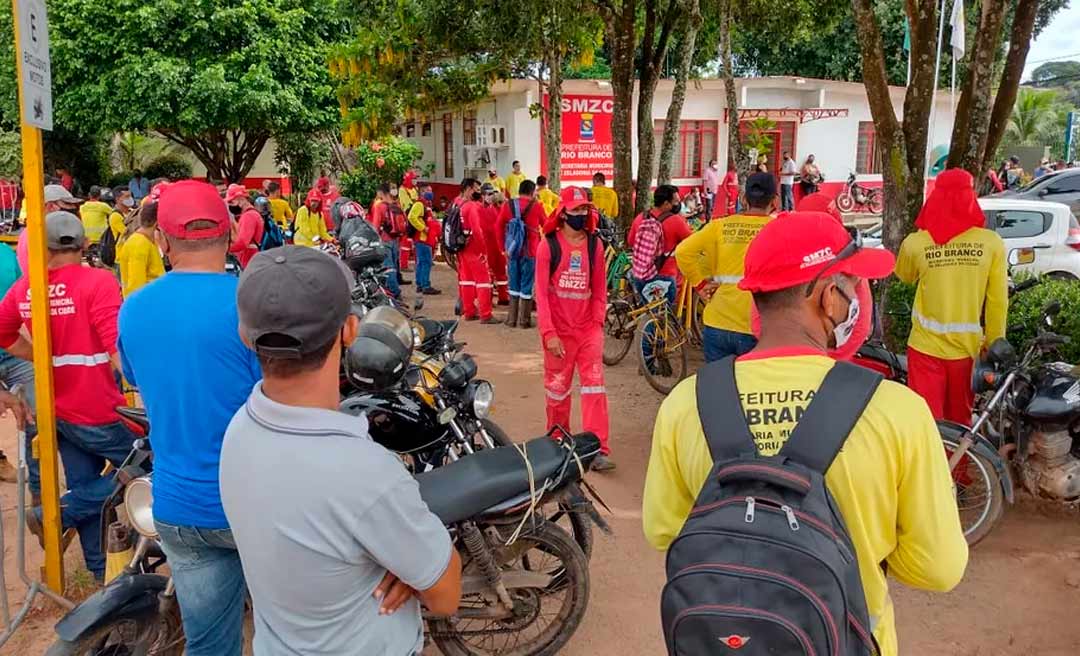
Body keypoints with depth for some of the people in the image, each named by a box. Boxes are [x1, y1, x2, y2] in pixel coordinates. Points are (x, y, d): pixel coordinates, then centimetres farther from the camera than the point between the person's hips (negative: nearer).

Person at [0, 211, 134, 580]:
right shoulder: (98, 281, -19)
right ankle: (55, 513, 5)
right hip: (99, 411, -7)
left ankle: (100, 570, 28)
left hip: (58, 411, 7)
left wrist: (49, 357, 14)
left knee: (85, 487, 18)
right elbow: (118, 350, -26)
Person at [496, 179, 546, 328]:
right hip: (530, 252, -3)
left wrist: (503, 248, 8)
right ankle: (523, 321, 6)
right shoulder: (536, 206, -6)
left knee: (514, 286, 14)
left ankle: (512, 319, 18)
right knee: (526, 287, 3)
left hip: (512, 251, 4)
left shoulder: (507, 205, 2)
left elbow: (498, 228, 3)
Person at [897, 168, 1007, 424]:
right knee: (959, 420, 20)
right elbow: (998, 301, -4)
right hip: (967, 347, 2)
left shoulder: (916, 243, -11)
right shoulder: (991, 242, -9)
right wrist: (994, 343, 8)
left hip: (926, 347, -2)